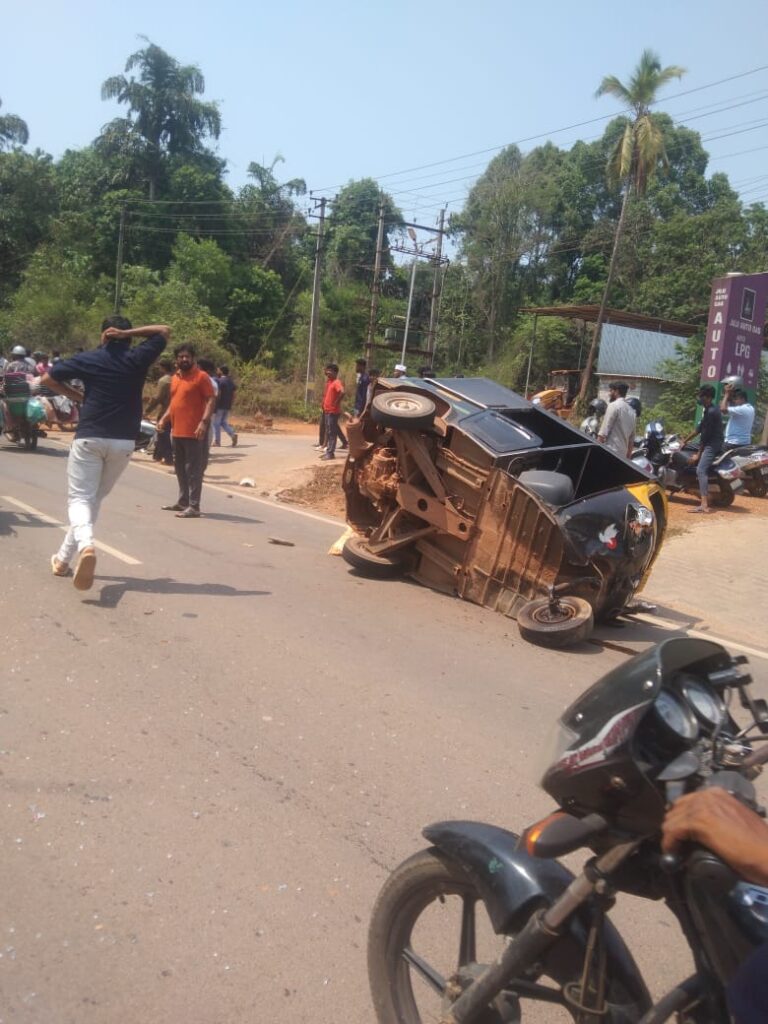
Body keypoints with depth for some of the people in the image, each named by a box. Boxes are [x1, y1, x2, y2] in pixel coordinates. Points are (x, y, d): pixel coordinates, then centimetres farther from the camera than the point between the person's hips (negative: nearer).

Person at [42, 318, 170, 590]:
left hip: (89, 438, -2)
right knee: (95, 499, 15)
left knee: (79, 498, -2)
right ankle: (64, 558, 18)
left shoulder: (88, 359, 3)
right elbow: (165, 331, 14)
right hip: (123, 442, 2)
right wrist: (128, 332, 5)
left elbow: (48, 378, 8)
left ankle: (85, 545, -33)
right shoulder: (137, 359, 3)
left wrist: (79, 397, 17)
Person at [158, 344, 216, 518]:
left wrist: (204, 422, -25)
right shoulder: (175, 378, 15)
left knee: (193, 469, -6)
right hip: (177, 431, 8)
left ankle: (194, 507, -5)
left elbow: (211, 400, -14)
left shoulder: (201, 376, -8)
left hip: (193, 432, -8)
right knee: (180, 468, 16)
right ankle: (182, 501, 27)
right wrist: (164, 419, 13)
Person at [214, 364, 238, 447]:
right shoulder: (231, 382, 11)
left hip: (220, 406, -7)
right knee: (224, 422, 15)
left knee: (216, 423, 3)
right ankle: (233, 434, -8)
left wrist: (215, 406, -12)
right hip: (228, 406, 7)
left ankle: (217, 441, 5)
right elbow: (233, 395, 11)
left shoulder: (220, 381, -12)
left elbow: (218, 394, -17)